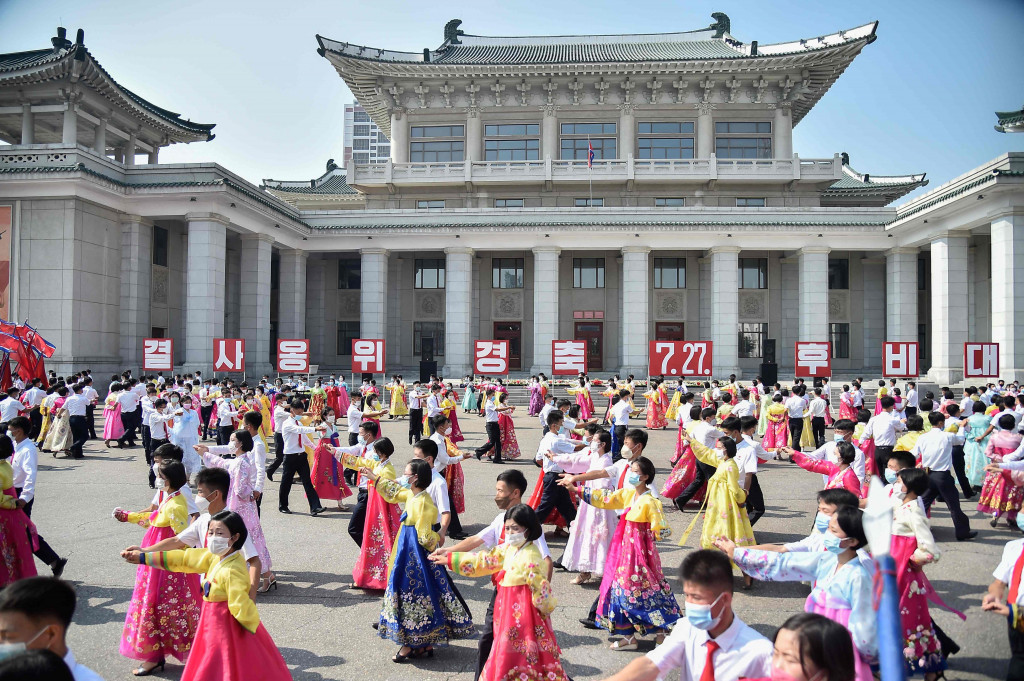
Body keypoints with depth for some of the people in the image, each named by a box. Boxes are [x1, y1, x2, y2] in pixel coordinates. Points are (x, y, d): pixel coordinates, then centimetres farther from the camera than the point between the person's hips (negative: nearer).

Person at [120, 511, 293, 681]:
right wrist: (143, 557, 11)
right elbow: (184, 559, 8)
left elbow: (241, 606, -27)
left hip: (225, 627, -9)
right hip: (213, 622, 9)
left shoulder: (233, 570, -28)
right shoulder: (214, 557, 1)